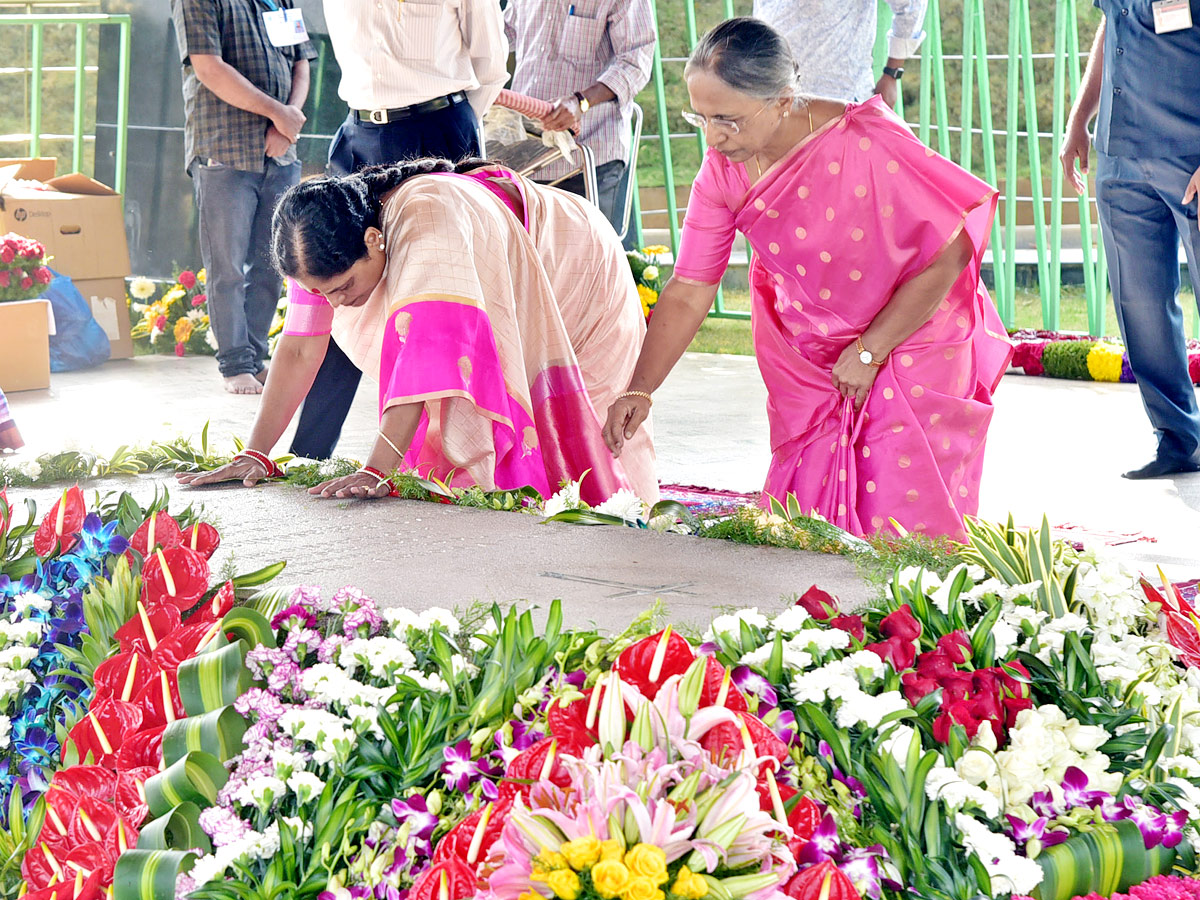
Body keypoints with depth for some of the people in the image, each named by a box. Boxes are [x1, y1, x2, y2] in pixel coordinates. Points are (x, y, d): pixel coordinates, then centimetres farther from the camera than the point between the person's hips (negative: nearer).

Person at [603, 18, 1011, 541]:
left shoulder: (868, 145, -28)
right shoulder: (722, 171, -12)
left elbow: (947, 255, -21)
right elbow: (687, 293, -8)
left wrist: (869, 351, -18)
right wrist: (639, 391, -19)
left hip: (914, 340, -5)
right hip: (809, 358, 5)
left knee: (900, 527, -7)